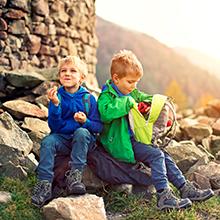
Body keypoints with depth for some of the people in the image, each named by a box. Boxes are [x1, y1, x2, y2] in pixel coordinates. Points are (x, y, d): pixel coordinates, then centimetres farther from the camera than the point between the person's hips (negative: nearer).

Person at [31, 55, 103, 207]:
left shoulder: (88, 98, -3)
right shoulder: (57, 96, 0)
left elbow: (99, 127, -3)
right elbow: (54, 127, -7)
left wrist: (85, 121, -24)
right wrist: (55, 105, -22)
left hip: (84, 140, -1)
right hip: (63, 139, 2)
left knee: (81, 132, -32)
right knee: (48, 142, -27)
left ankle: (75, 176, -30)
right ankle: (44, 184, -26)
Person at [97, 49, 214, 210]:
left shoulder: (133, 93, 15)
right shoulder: (106, 96, -11)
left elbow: (146, 99, 33)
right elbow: (106, 113, -33)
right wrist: (127, 102, -26)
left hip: (136, 139, 9)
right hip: (121, 144, -9)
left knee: (165, 157, 1)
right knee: (156, 155, -22)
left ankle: (186, 189, 6)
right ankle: (163, 196, -26)